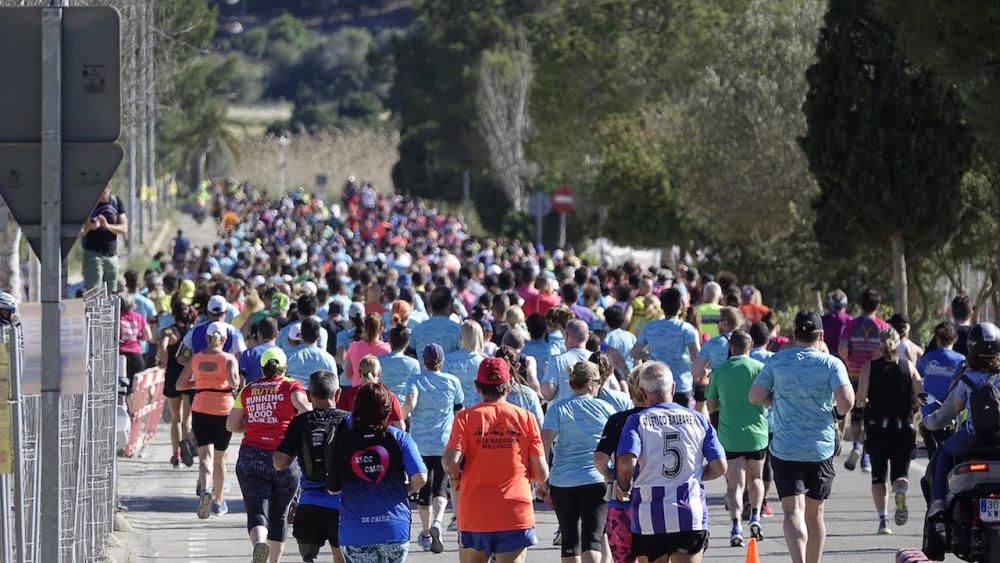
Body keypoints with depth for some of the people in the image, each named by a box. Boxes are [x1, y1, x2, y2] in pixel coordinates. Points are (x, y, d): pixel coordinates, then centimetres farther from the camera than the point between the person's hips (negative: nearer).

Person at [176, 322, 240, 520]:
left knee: (205, 455, -7)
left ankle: (204, 490, -34)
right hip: (223, 410, -1)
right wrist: (235, 378, 2)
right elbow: (234, 382, -20)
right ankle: (218, 501, 25)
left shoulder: (196, 358, 4)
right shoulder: (228, 359, -4)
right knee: (219, 458, 14)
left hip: (200, 410, 1)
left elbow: (180, 385, 5)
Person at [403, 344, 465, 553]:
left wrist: (401, 417, 1)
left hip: (420, 443, 0)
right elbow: (460, 410, 13)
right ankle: (437, 522, -26)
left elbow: (410, 403, -19)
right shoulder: (452, 381, 3)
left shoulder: (415, 381, -1)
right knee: (440, 486, 1)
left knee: (424, 488, 11)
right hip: (445, 444, 0)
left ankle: (426, 533, 20)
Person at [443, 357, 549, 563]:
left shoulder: (466, 418, -2)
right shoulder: (526, 418, 0)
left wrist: (456, 478, 6)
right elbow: (541, 475, -1)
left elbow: (450, 461, -15)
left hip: (474, 515, 1)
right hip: (516, 515, -1)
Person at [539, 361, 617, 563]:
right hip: (596, 482, -1)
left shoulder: (558, 409, 2)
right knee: (592, 538, -8)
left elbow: (544, 443, -10)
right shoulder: (605, 408, 4)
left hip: (562, 482, 1)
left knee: (570, 539, 14)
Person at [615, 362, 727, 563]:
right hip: (691, 515, 1)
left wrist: (624, 488, 3)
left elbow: (626, 462, -17)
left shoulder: (637, 421, -1)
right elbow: (719, 467, 4)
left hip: (649, 517, -1)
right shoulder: (698, 419, 6)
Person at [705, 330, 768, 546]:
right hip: (756, 433, 0)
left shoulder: (719, 371, 1)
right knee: (755, 478, 20)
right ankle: (755, 516, 2)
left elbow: (711, 406, 5)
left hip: (729, 436, 0)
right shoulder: (759, 368, -3)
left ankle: (736, 526, -17)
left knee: (735, 483, -1)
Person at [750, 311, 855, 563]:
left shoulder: (777, 361, 0)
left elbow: (755, 396, 0)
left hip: (785, 449, -1)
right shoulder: (831, 364, -4)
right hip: (821, 449, 1)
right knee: (814, 514, 16)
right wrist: (837, 412, 8)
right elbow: (846, 402, -14)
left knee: (793, 512, -11)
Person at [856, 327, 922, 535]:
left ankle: (882, 519, -2)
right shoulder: (909, 366, 2)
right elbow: (920, 396, -5)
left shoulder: (870, 367, -1)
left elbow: (860, 397, -10)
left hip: (876, 427, 0)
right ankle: (900, 494, -28)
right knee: (900, 471, 8)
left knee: (878, 474, 11)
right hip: (903, 428, 0)